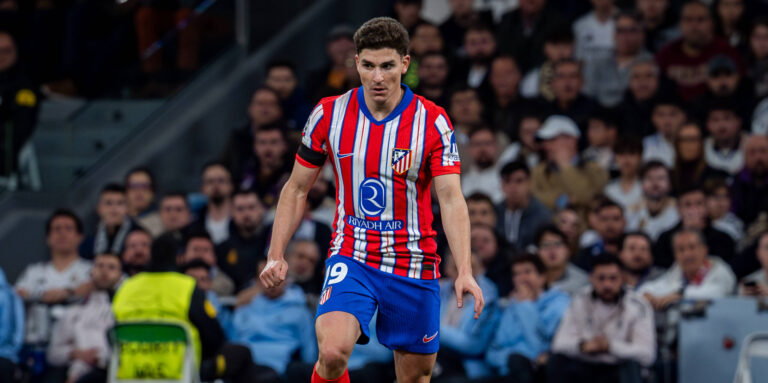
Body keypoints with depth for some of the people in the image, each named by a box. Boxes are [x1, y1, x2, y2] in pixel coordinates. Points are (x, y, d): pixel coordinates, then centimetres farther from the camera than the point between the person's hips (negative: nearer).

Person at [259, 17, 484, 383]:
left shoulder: (432, 121, -7)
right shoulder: (328, 115, -3)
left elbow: (451, 198, -13)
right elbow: (297, 189, 8)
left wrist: (464, 271, -25)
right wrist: (276, 255, -2)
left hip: (414, 264, 0)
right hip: (351, 258, 0)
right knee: (333, 352, -26)